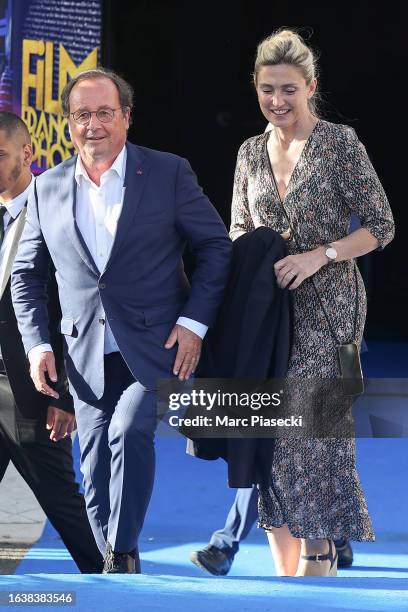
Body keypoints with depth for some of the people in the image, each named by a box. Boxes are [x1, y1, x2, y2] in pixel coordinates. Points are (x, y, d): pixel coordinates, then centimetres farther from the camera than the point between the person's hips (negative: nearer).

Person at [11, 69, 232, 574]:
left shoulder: (168, 174, -2)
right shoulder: (48, 189, 6)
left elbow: (216, 246, 2)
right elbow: (26, 274, 13)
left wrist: (194, 322, -8)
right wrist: (36, 344, 2)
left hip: (157, 348, -3)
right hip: (89, 356, 4)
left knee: (129, 429, -26)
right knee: (96, 477, 3)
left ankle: (123, 552, -13)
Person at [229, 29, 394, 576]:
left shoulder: (340, 142, -5)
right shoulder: (252, 152, 11)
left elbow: (380, 226, -6)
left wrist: (319, 255, -17)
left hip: (324, 306, -5)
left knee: (311, 427, -11)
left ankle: (318, 554, -3)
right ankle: (285, 564, 5)